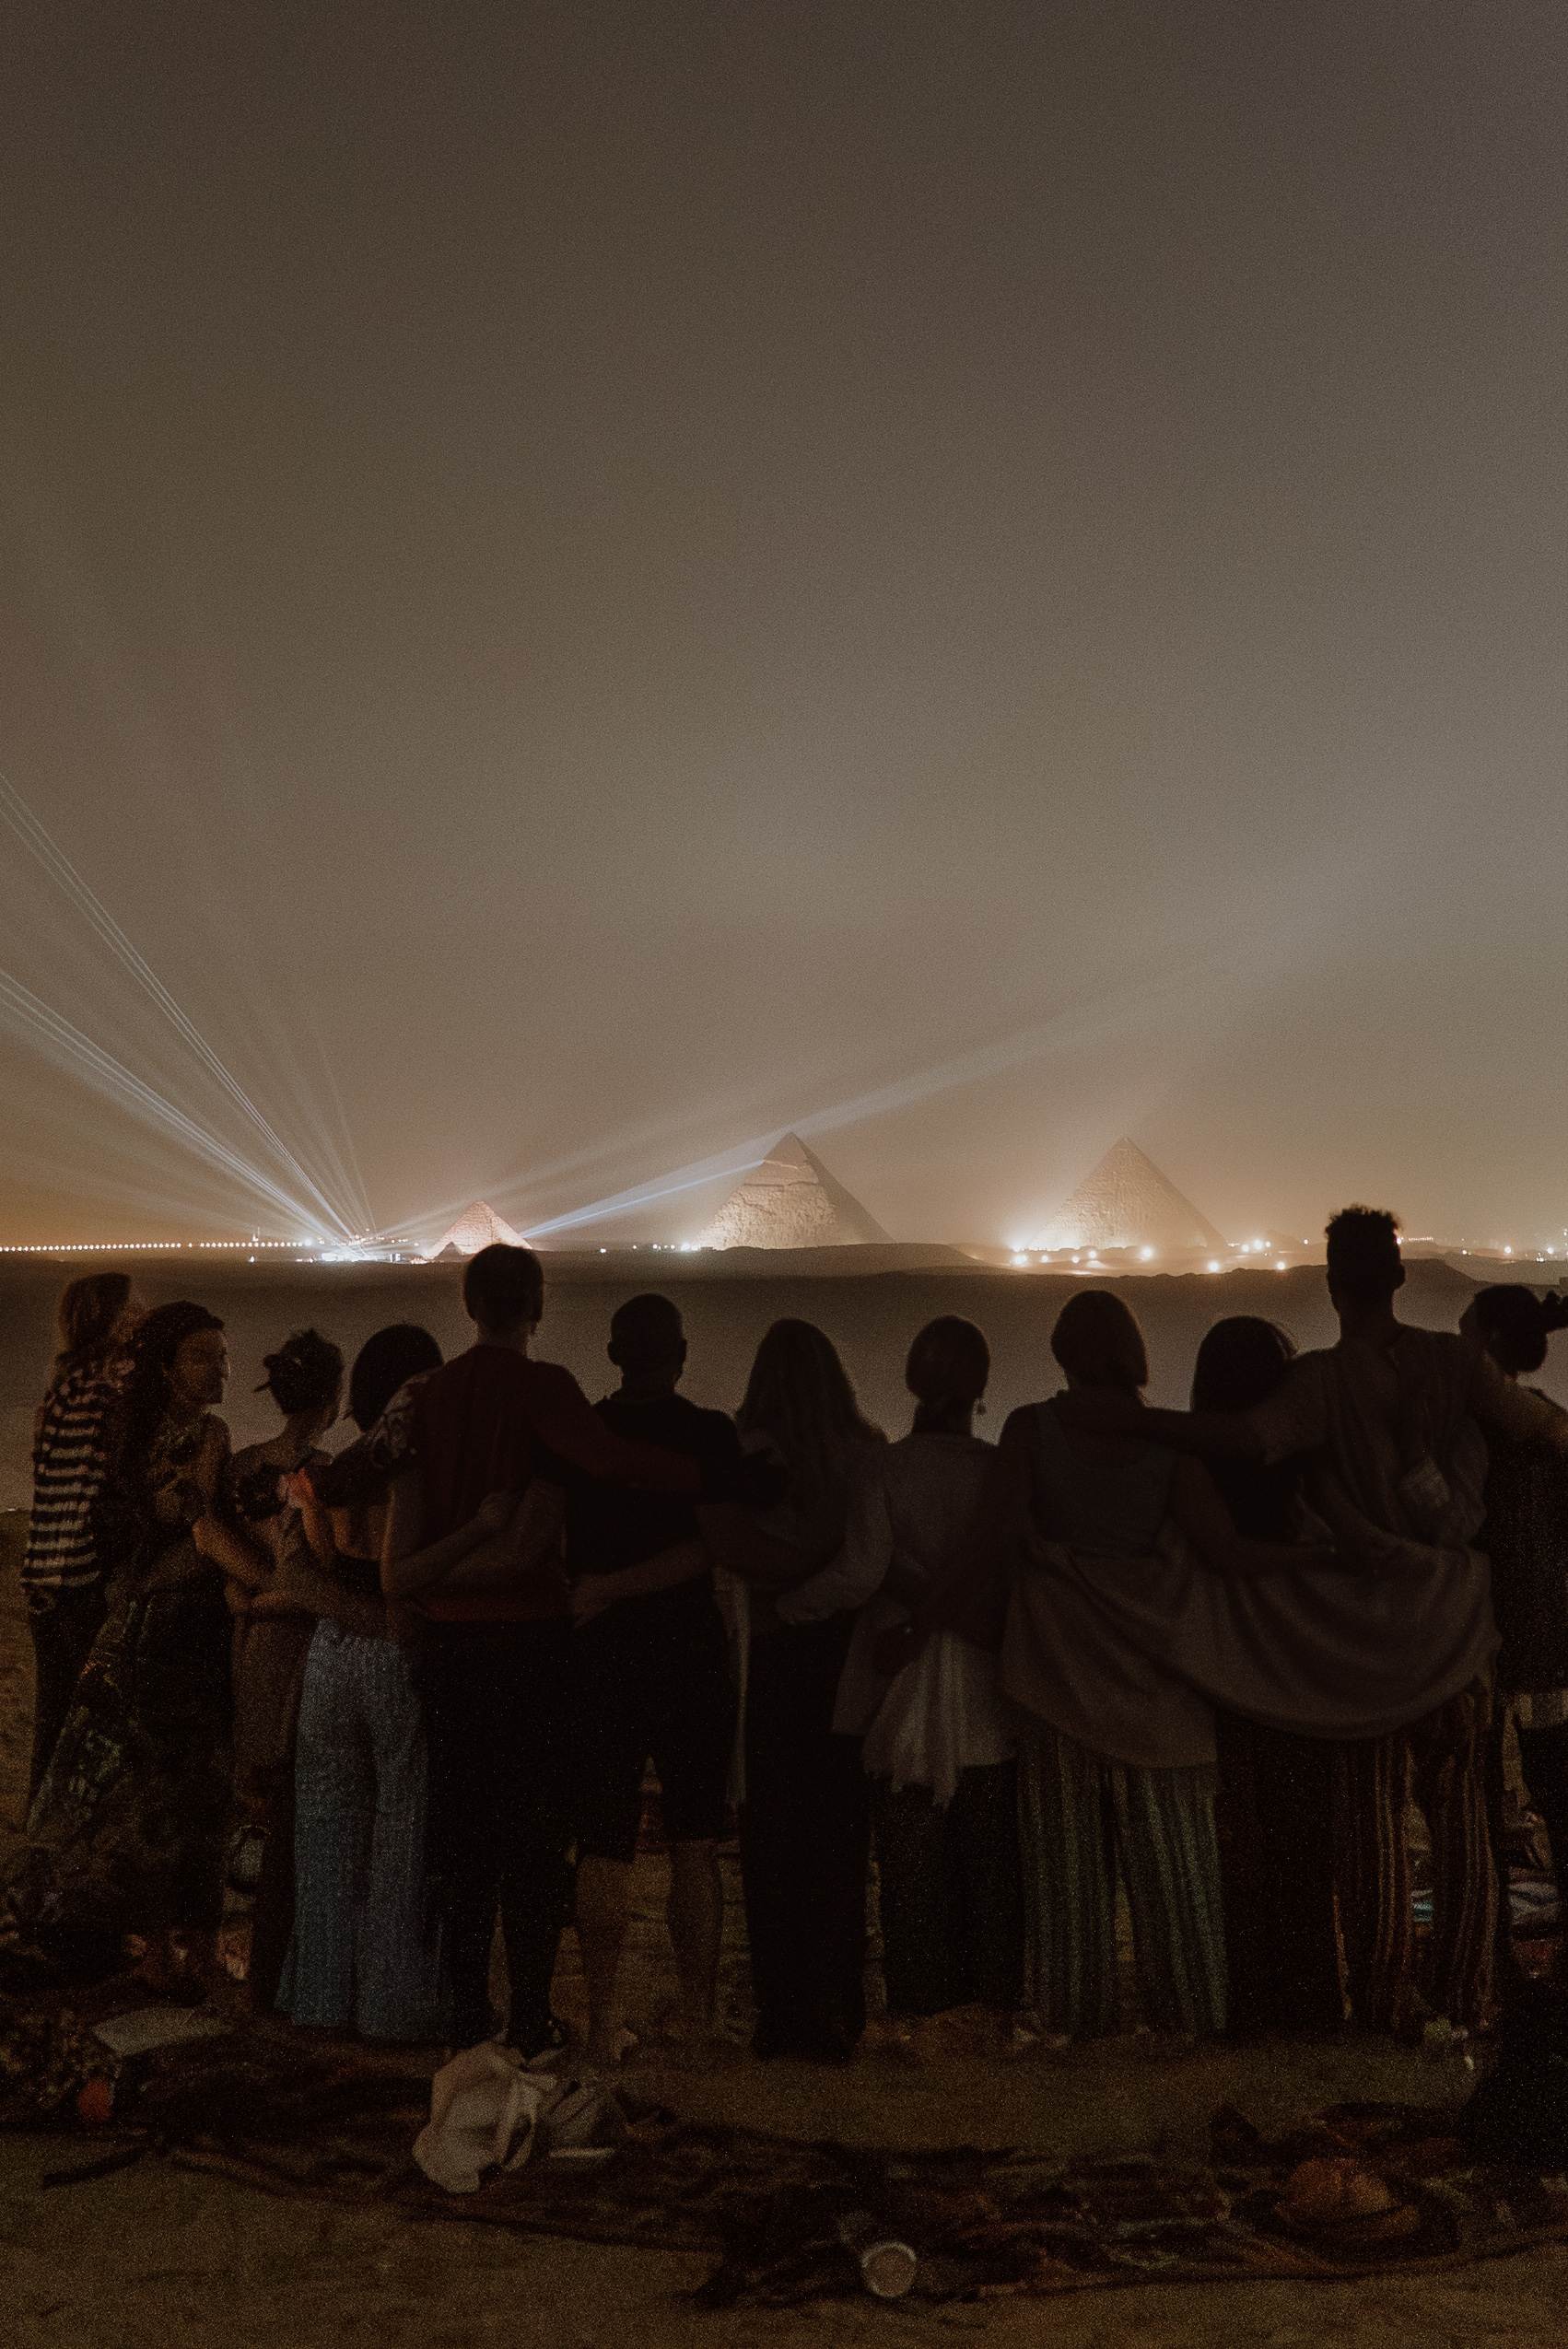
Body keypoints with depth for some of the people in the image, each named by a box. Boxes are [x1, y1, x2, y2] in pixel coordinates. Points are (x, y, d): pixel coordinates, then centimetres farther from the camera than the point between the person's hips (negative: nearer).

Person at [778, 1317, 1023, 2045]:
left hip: (902, 1689, -1)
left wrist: (781, 1606, -5)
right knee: (991, 1859, 12)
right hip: (985, 1690, 1)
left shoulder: (878, 1467, -11)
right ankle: (996, 2008, 20)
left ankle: (917, 2011, 16)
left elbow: (859, 1572, -17)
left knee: (909, 1858, 9)